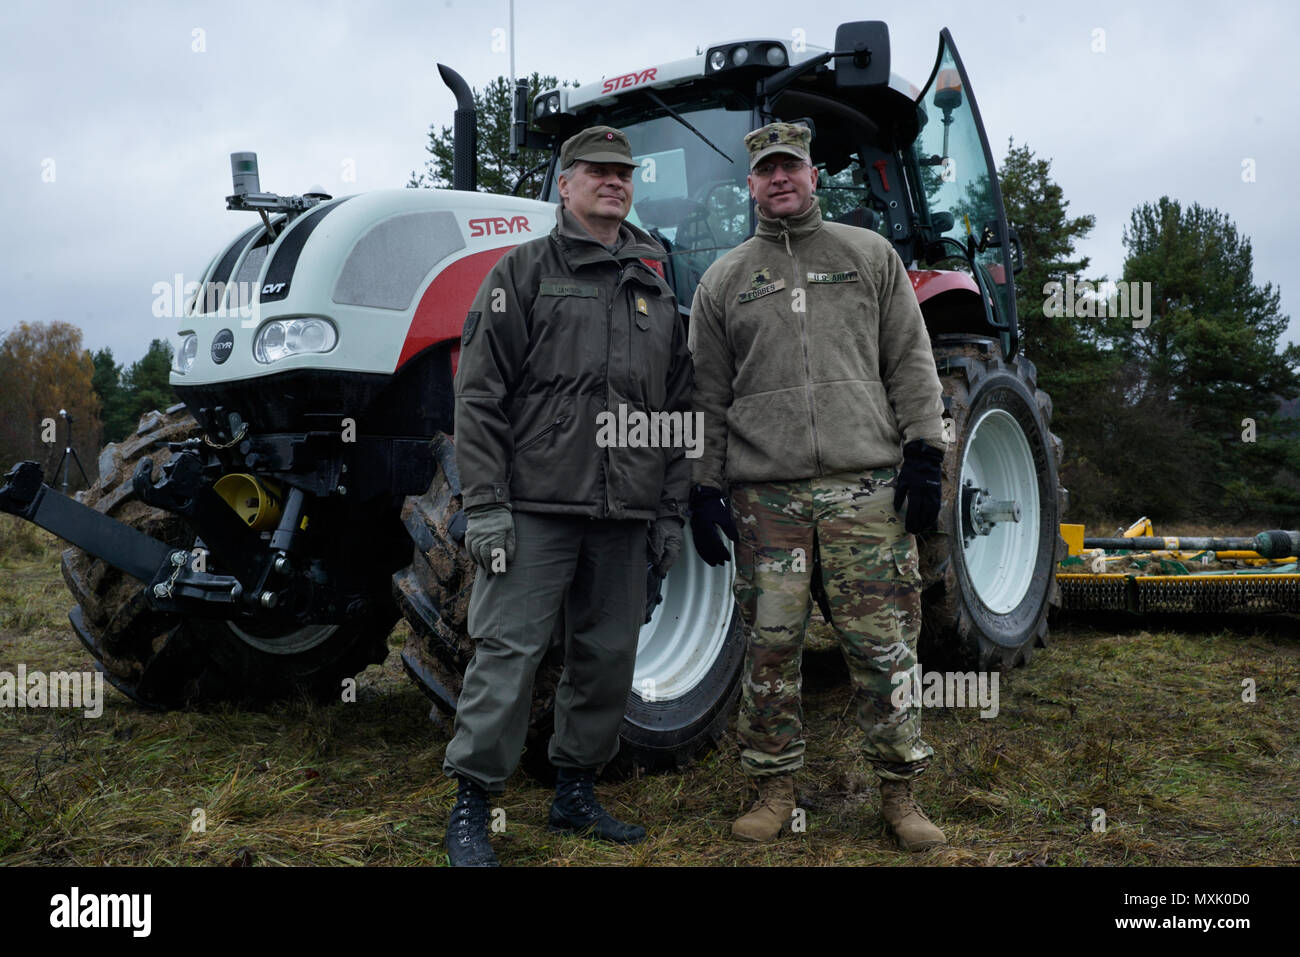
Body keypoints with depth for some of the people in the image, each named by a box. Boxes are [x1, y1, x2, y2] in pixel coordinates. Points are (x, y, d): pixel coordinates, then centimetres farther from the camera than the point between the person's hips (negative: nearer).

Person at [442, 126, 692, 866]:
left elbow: (679, 409, 18)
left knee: (608, 654, 10)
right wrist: (485, 504, -11)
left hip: (624, 516, 5)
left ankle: (577, 795, 25)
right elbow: (480, 396, -4)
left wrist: (673, 512, 12)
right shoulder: (524, 272, 3)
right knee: (509, 651, -4)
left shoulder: (656, 289, 17)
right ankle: (472, 808, 7)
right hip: (537, 505, -5)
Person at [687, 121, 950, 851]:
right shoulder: (724, 280, 13)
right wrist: (705, 488, 6)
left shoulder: (871, 256, 12)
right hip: (766, 494, 1)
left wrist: (925, 454, -1)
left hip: (867, 485, -1)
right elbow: (708, 396, 12)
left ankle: (900, 791, 14)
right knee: (771, 645, 4)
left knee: (884, 644, 1)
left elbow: (911, 363, 9)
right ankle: (775, 787, 18)